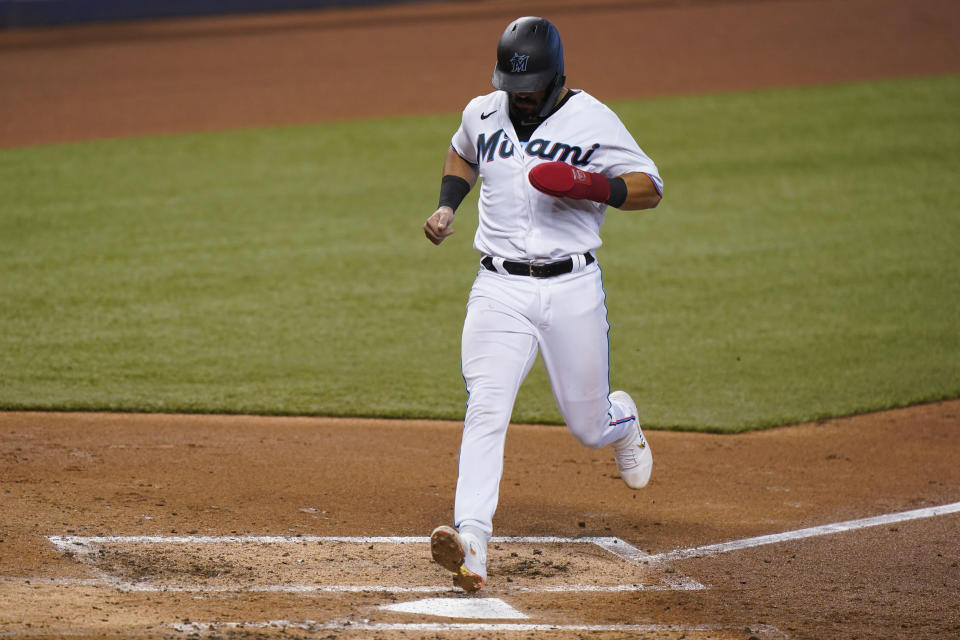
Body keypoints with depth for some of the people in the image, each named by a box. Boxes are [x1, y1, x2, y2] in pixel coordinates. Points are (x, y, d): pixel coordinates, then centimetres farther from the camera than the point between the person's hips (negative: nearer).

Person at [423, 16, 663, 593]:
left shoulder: (592, 121, -5)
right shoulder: (482, 114, 7)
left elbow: (650, 189, -5)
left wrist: (593, 186, -23)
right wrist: (447, 205, 13)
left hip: (572, 289, -2)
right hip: (500, 290, 2)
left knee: (589, 426, 9)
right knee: (486, 411, -19)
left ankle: (623, 419, 49)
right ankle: (471, 543, -31)